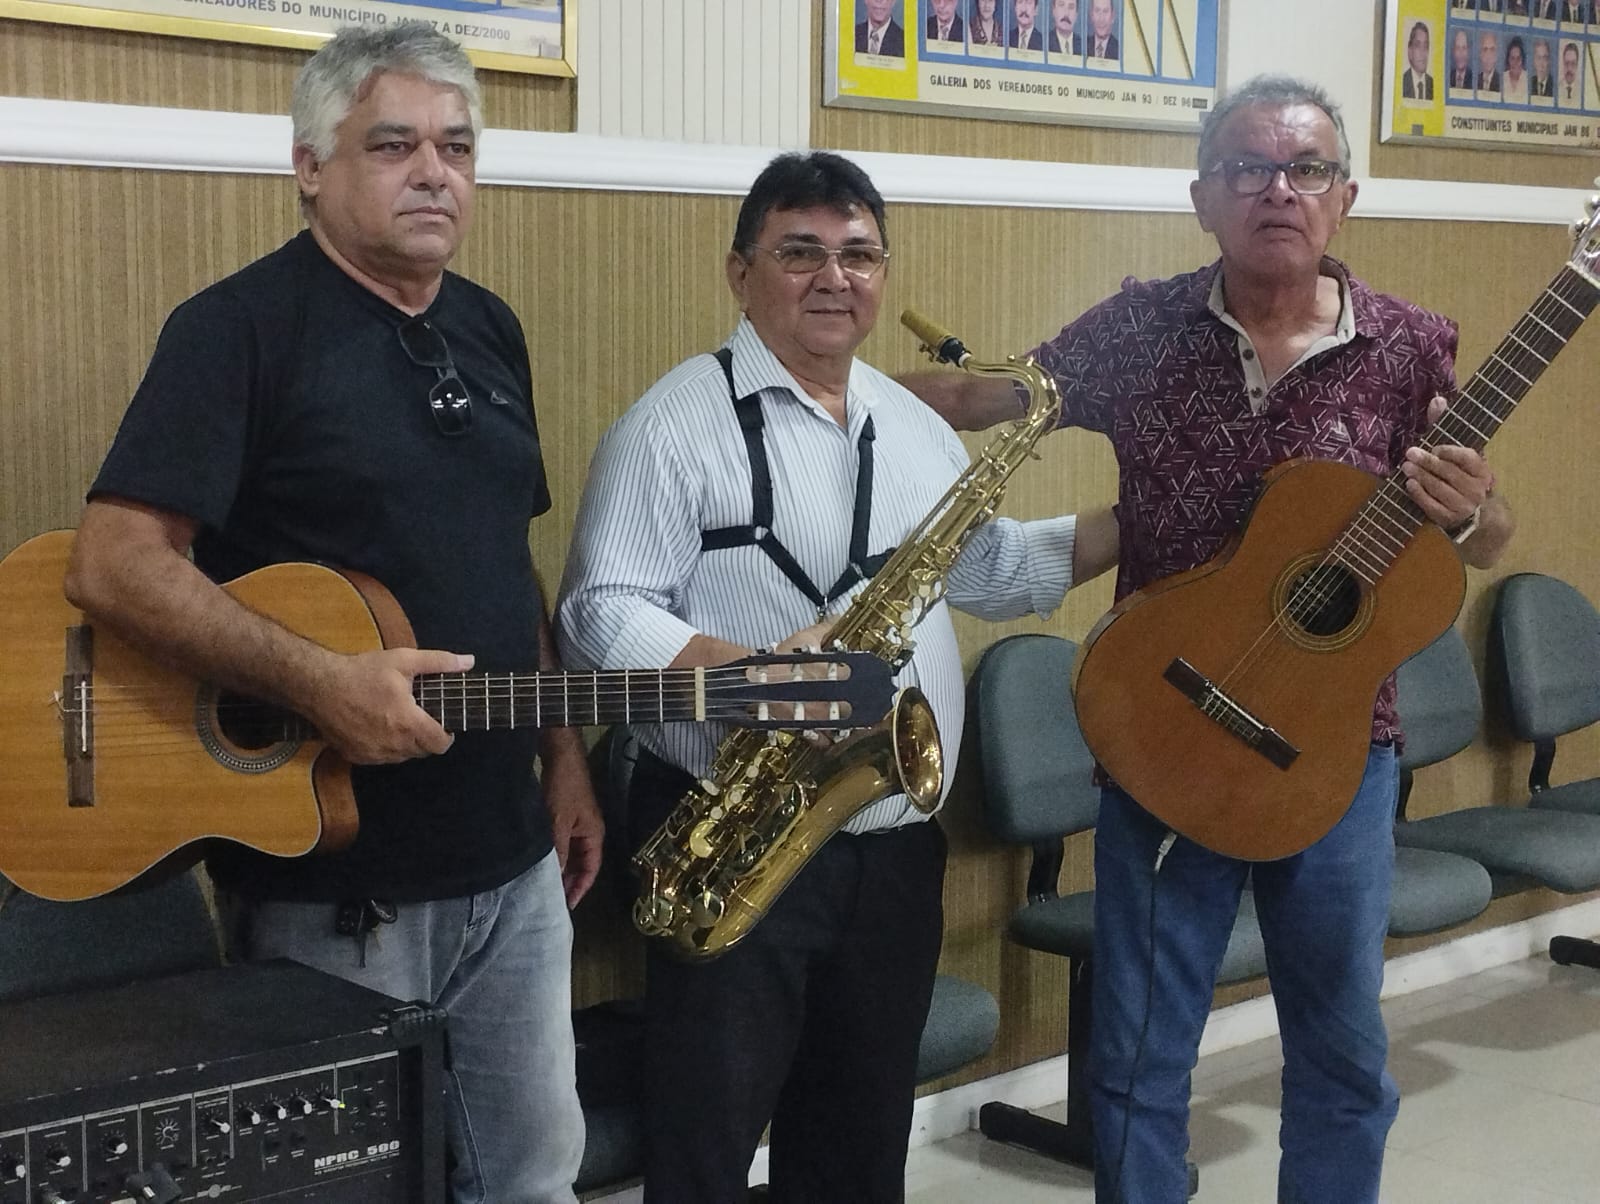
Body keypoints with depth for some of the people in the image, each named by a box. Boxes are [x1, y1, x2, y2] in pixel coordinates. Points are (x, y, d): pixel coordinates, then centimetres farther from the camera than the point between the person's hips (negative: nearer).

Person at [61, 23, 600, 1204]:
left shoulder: (488, 330, 11)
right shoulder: (240, 326, -12)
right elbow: (112, 565, -21)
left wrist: (564, 753, 12)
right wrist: (319, 682, -29)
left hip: (509, 857, 7)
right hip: (330, 872, -6)